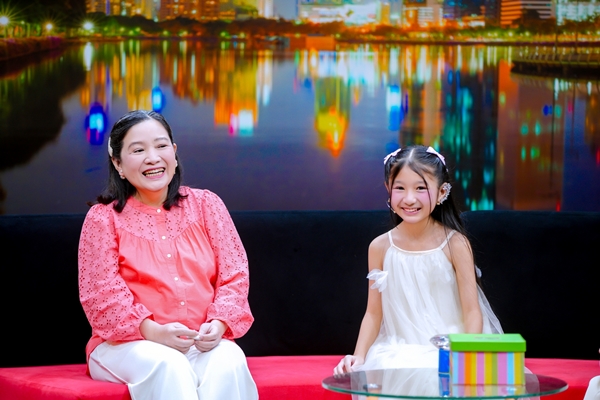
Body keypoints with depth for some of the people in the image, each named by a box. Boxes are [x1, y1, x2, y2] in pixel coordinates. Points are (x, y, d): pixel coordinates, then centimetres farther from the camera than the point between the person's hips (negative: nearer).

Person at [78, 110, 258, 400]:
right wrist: (153, 332, -22)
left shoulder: (206, 205, 11)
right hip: (127, 345, -2)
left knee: (227, 361, -32)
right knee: (168, 366, -36)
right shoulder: (102, 218, 4)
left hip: (204, 343, 2)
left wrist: (218, 324, -15)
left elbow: (234, 274, 6)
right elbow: (102, 293, -5)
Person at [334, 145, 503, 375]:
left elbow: (472, 311, -5)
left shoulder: (454, 244, -5)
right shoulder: (380, 247, 1)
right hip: (397, 353, 2)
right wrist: (359, 356, -7)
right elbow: (374, 313, 7)